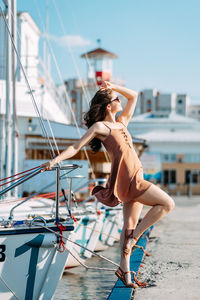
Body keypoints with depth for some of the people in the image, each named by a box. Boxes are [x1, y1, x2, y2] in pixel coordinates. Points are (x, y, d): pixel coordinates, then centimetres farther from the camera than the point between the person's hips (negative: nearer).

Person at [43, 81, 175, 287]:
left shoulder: (121, 122, 16)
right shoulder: (100, 127, -5)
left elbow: (133, 96, 24)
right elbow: (76, 147, -7)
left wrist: (113, 87, 11)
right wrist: (55, 160, -19)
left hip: (134, 180, 8)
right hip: (127, 180, -8)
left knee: (130, 224, 8)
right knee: (167, 204, -12)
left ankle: (124, 270, 13)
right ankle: (133, 238, -6)